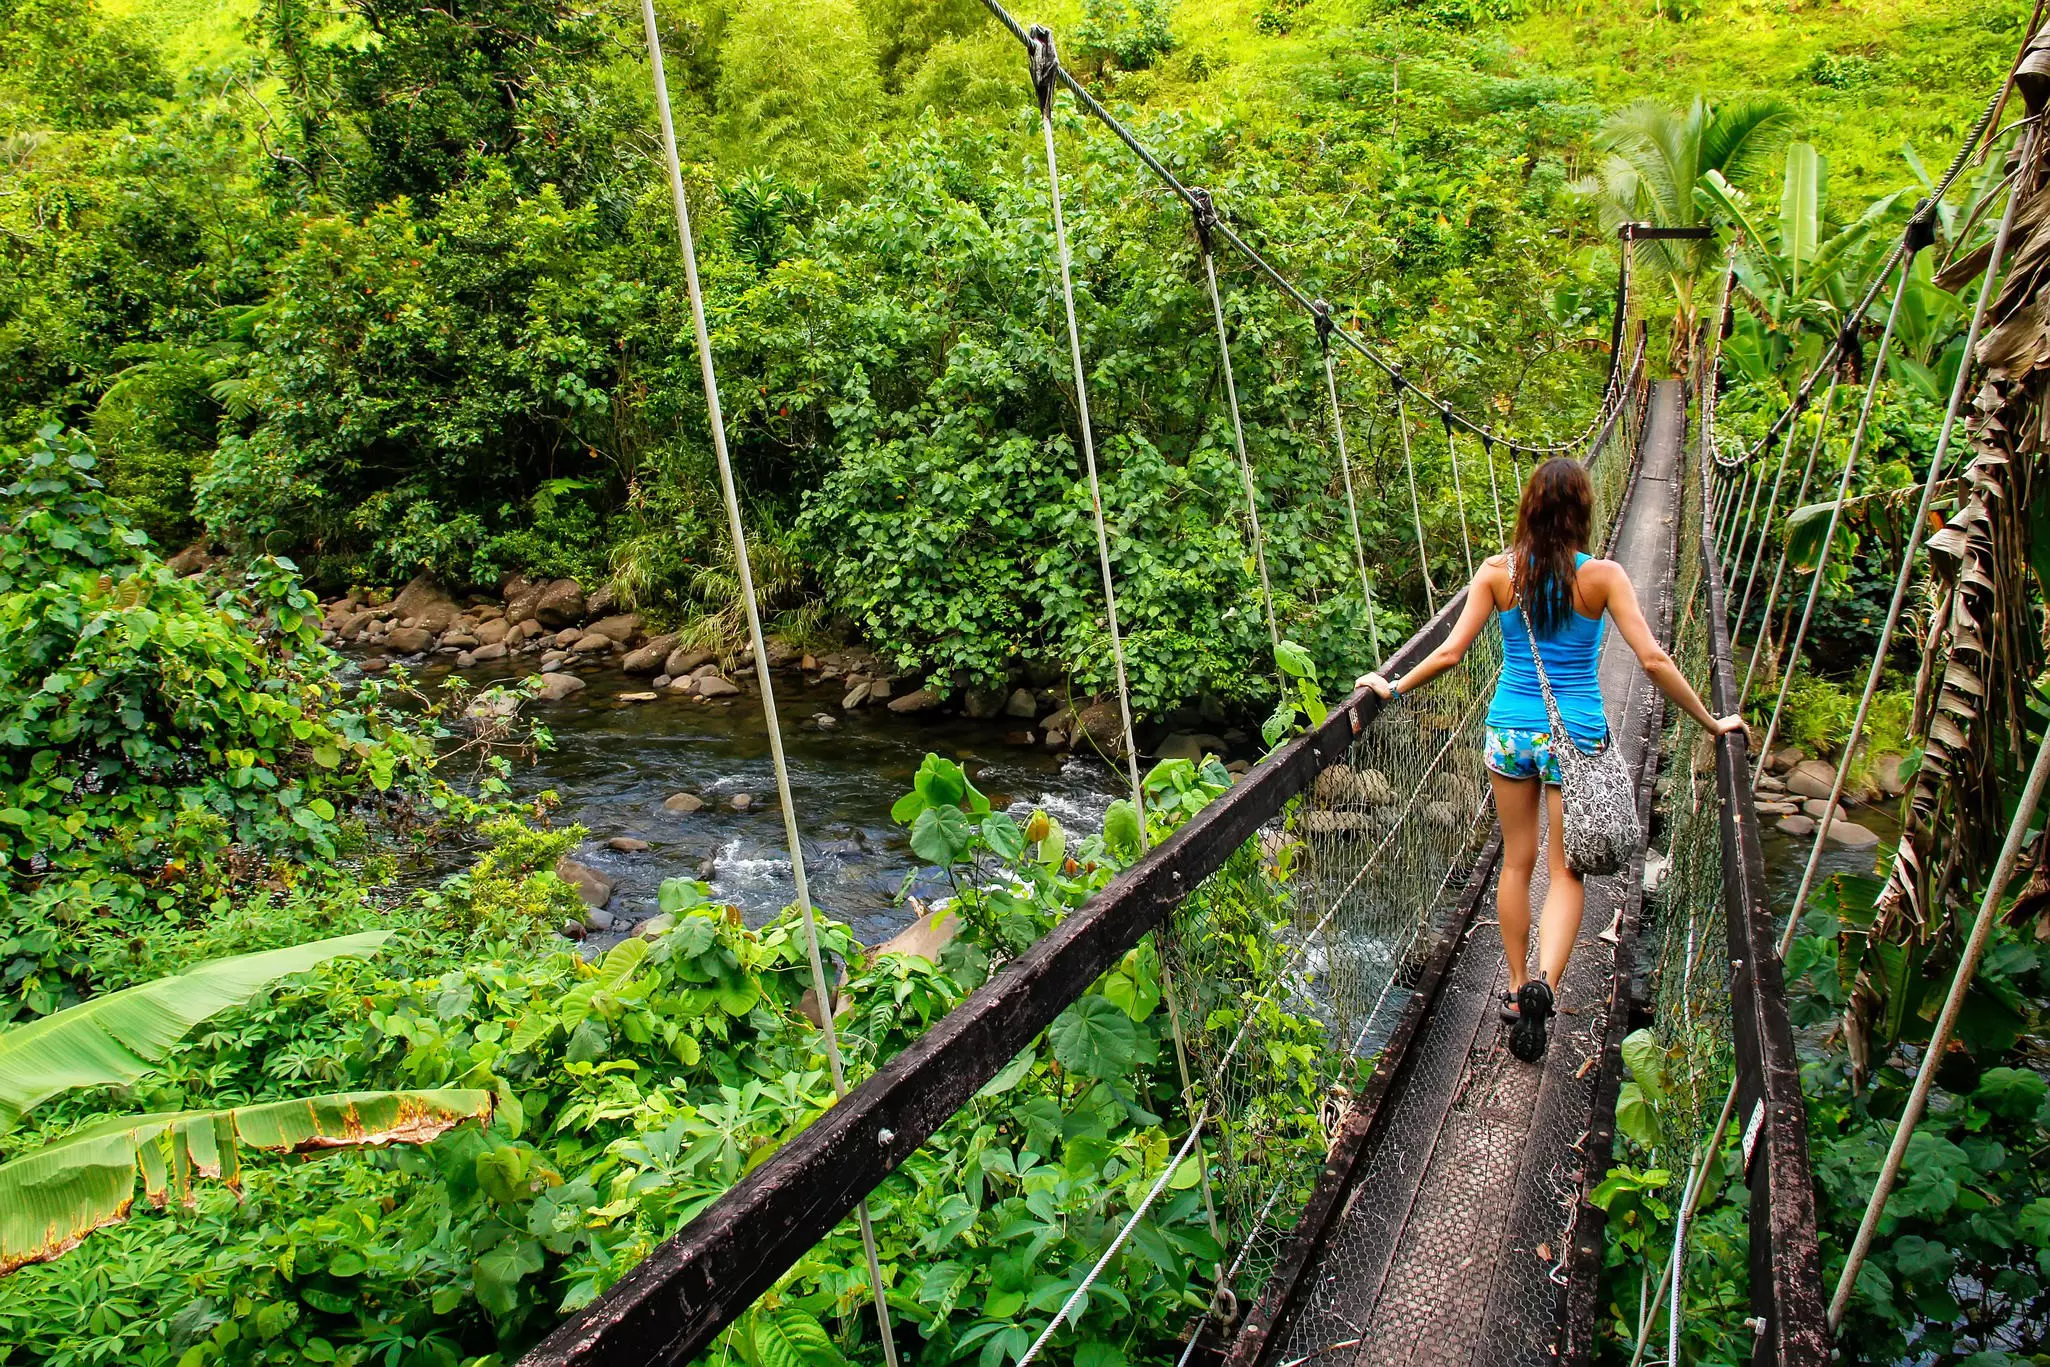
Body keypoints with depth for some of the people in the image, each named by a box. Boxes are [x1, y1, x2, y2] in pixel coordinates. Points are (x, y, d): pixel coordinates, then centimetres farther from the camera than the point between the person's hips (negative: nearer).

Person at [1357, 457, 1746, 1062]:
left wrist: (1394, 687, 8)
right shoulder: (1602, 575, -10)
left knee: (1516, 862, 16)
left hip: (1510, 729, 2)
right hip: (1578, 736, -2)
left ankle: (1518, 989, 26)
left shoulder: (1498, 572, -6)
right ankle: (1543, 983, -14)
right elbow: (1653, 659, -11)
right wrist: (1710, 721, 0)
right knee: (1566, 870, 8)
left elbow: (1450, 652, -6)